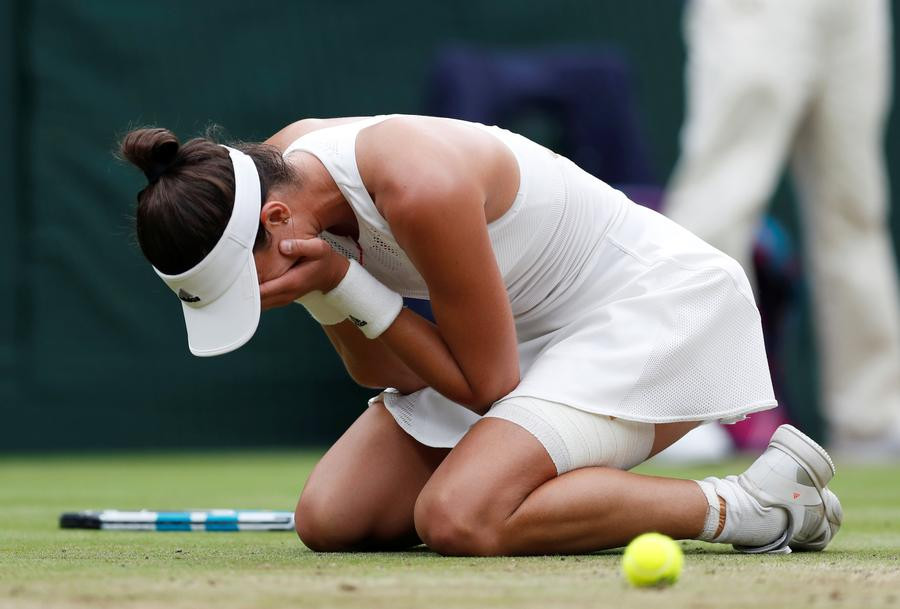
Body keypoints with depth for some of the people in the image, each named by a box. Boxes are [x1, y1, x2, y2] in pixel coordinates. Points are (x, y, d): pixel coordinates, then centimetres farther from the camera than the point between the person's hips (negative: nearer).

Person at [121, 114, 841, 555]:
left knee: (458, 520, -30)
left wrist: (343, 282, -26)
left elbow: (490, 385, -22)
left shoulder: (419, 188, -32)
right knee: (329, 519, -4)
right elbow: (387, 375, 0)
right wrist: (327, 294, -20)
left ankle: (745, 505, -15)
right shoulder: (281, 170, -7)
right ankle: (582, 490, 12)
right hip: (530, 332, 9)